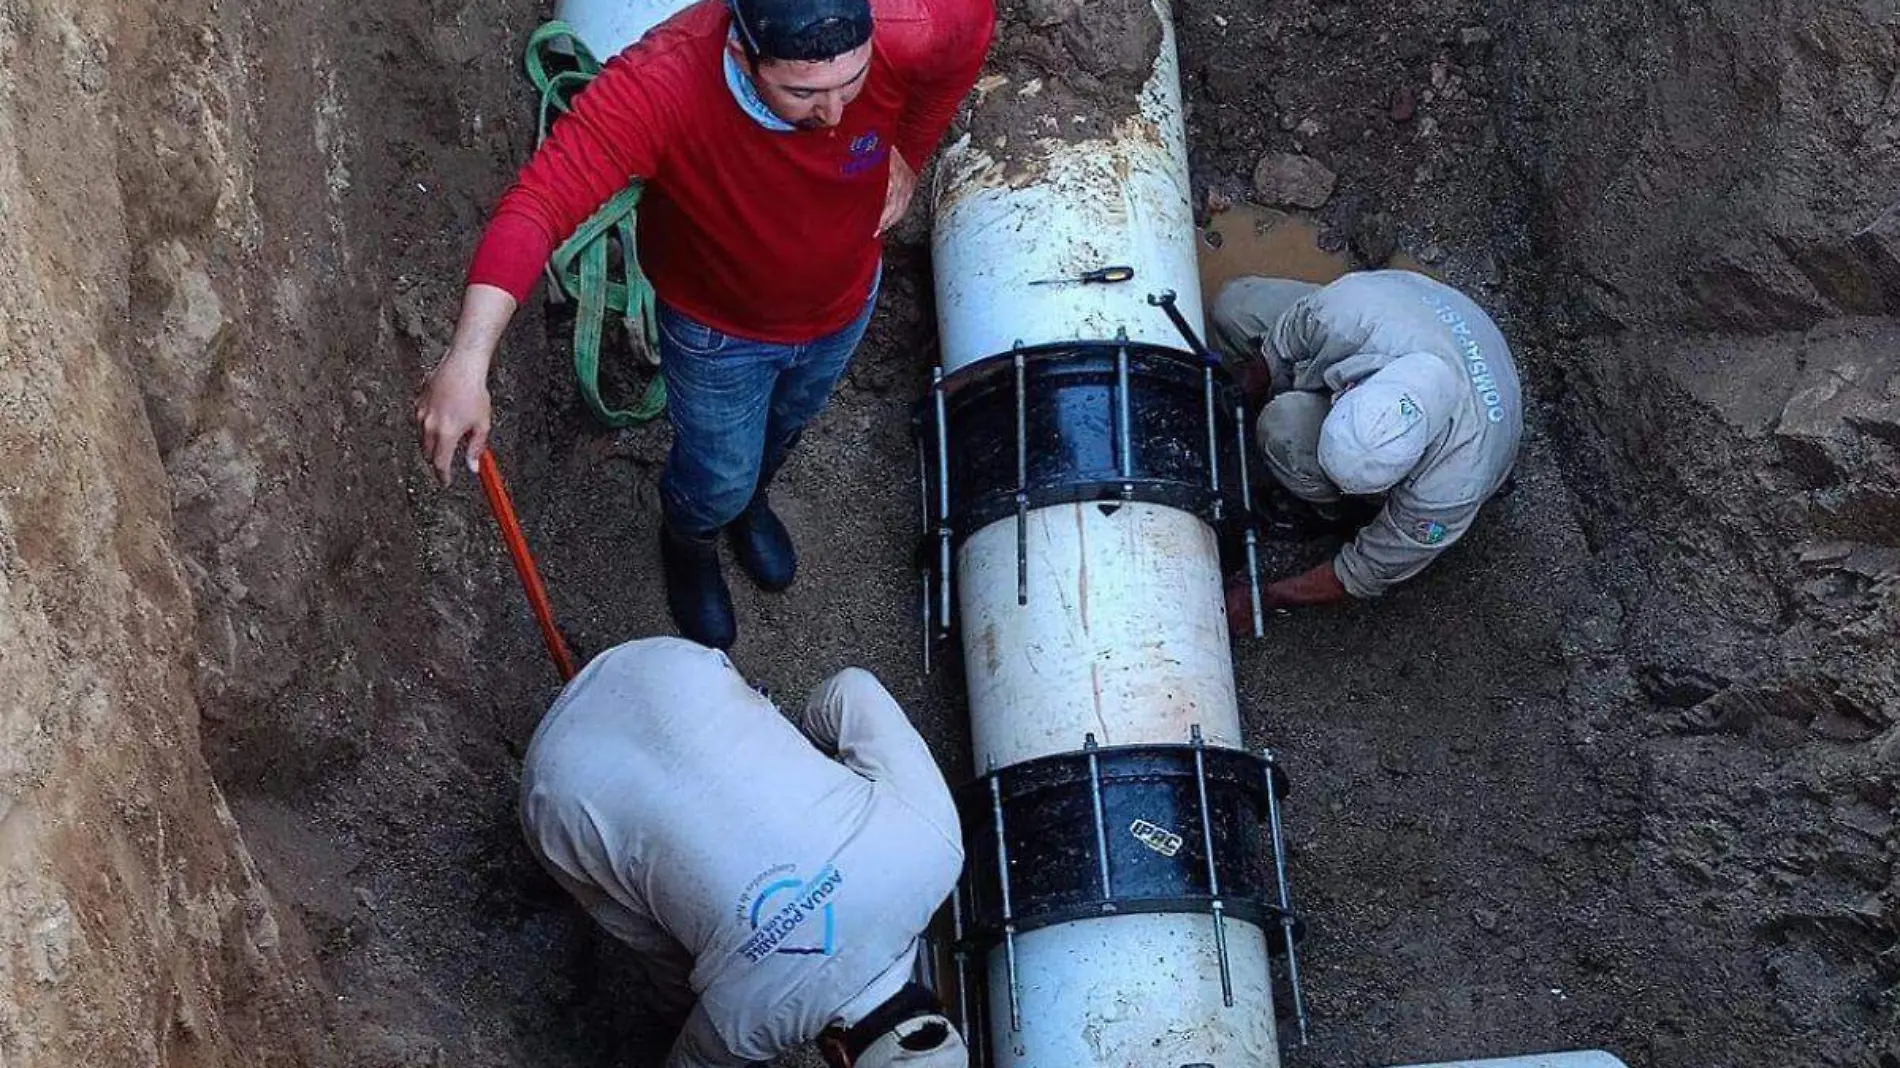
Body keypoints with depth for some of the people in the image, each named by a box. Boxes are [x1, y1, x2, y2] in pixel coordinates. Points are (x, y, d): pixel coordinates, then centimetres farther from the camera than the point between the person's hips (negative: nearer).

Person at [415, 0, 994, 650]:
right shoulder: (663, 81, -45)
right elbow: (538, 203, -50)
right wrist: (467, 363, -61)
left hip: (843, 303, 3)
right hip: (718, 327, -3)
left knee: (786, 424, 33)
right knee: (719, 480, 21)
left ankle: (750, 500, 69)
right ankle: (688, 546, 59)